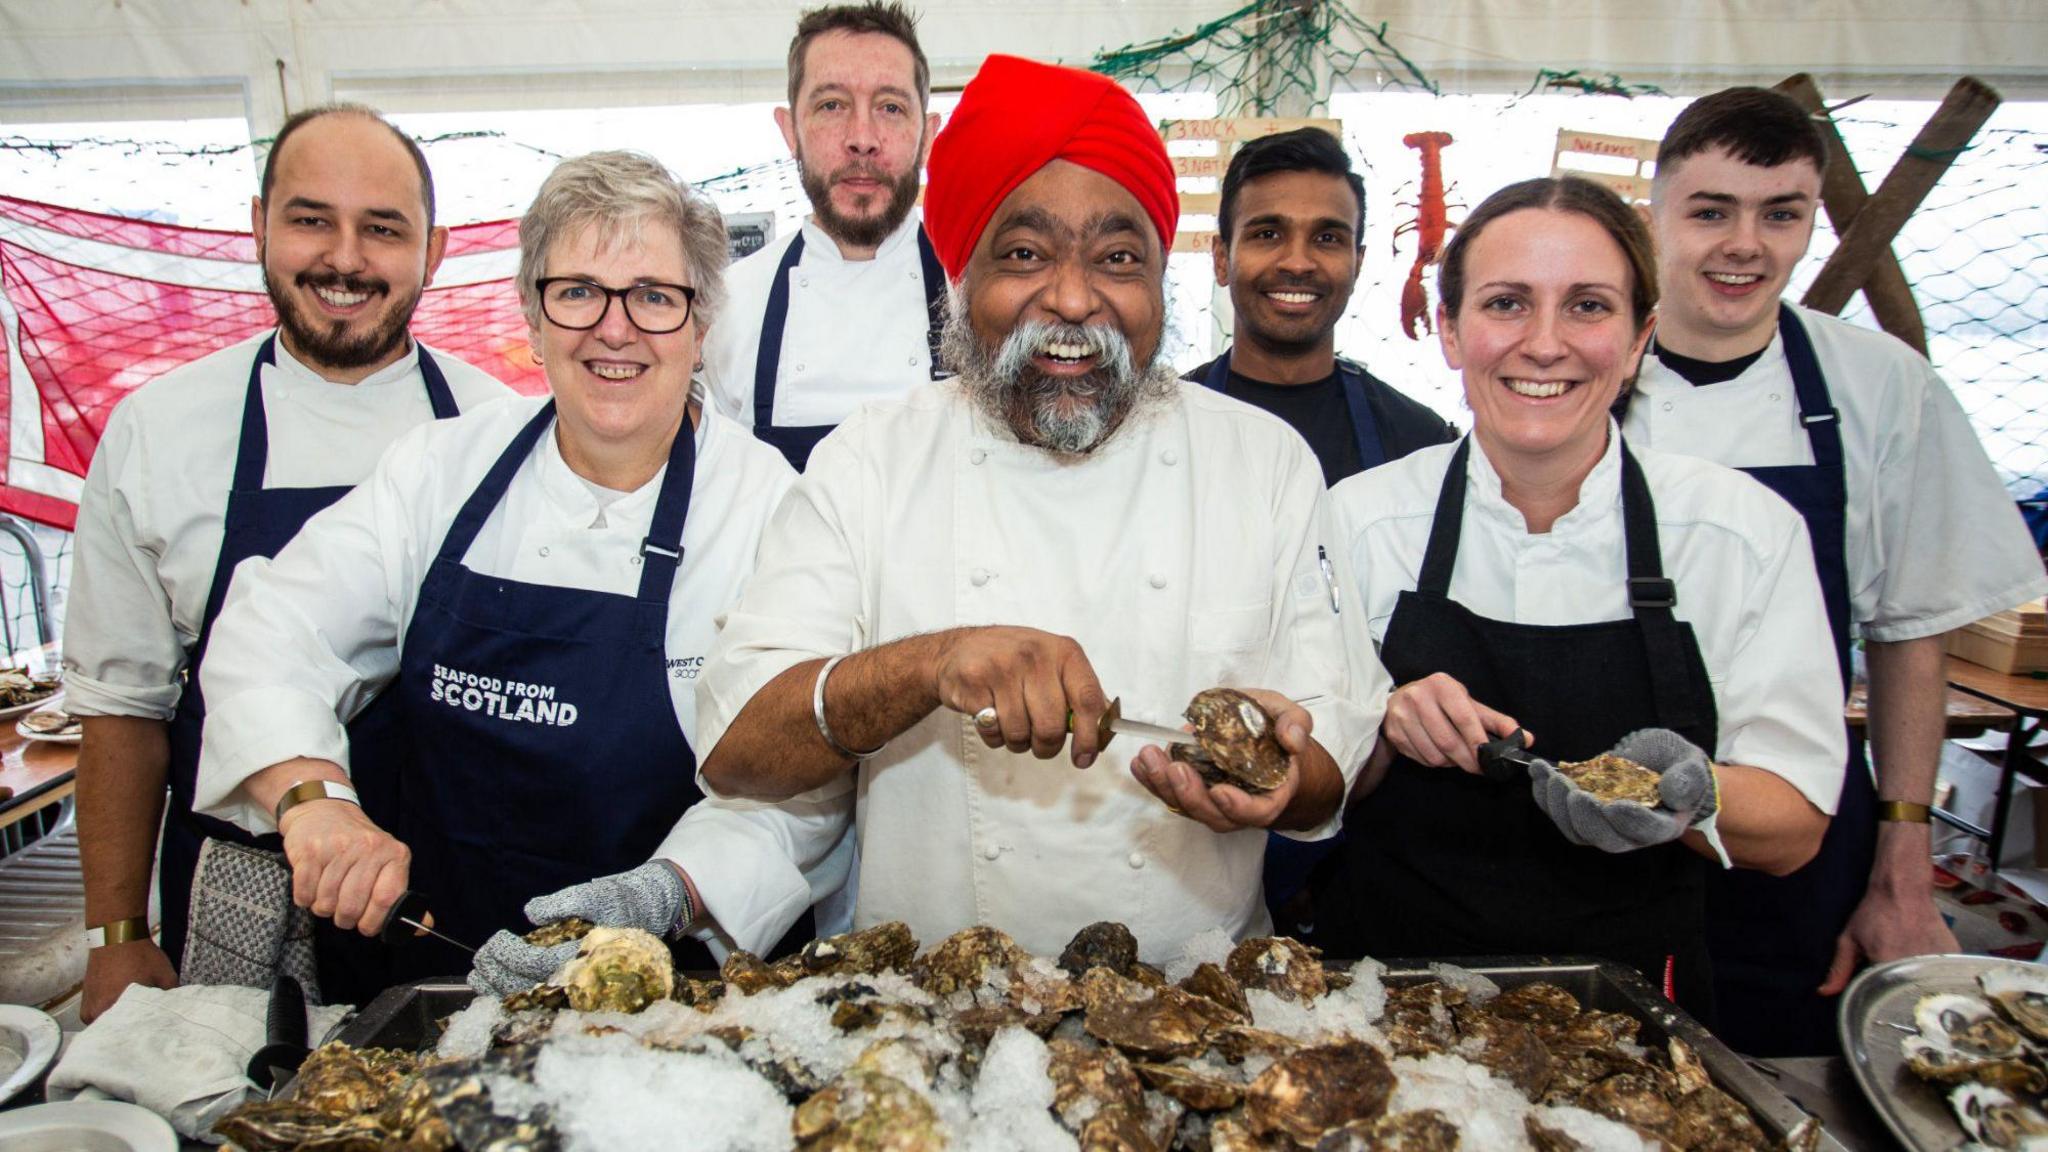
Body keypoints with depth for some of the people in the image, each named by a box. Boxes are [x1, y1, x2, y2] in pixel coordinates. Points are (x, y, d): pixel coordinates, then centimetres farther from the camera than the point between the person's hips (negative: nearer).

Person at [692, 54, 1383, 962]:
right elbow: (734, 750, -7)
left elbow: (1348, 747, 2)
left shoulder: (1268, 461, 4)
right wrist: (932, 664, -23)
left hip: (1189, 991, 1)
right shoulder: (869, 461, 1)